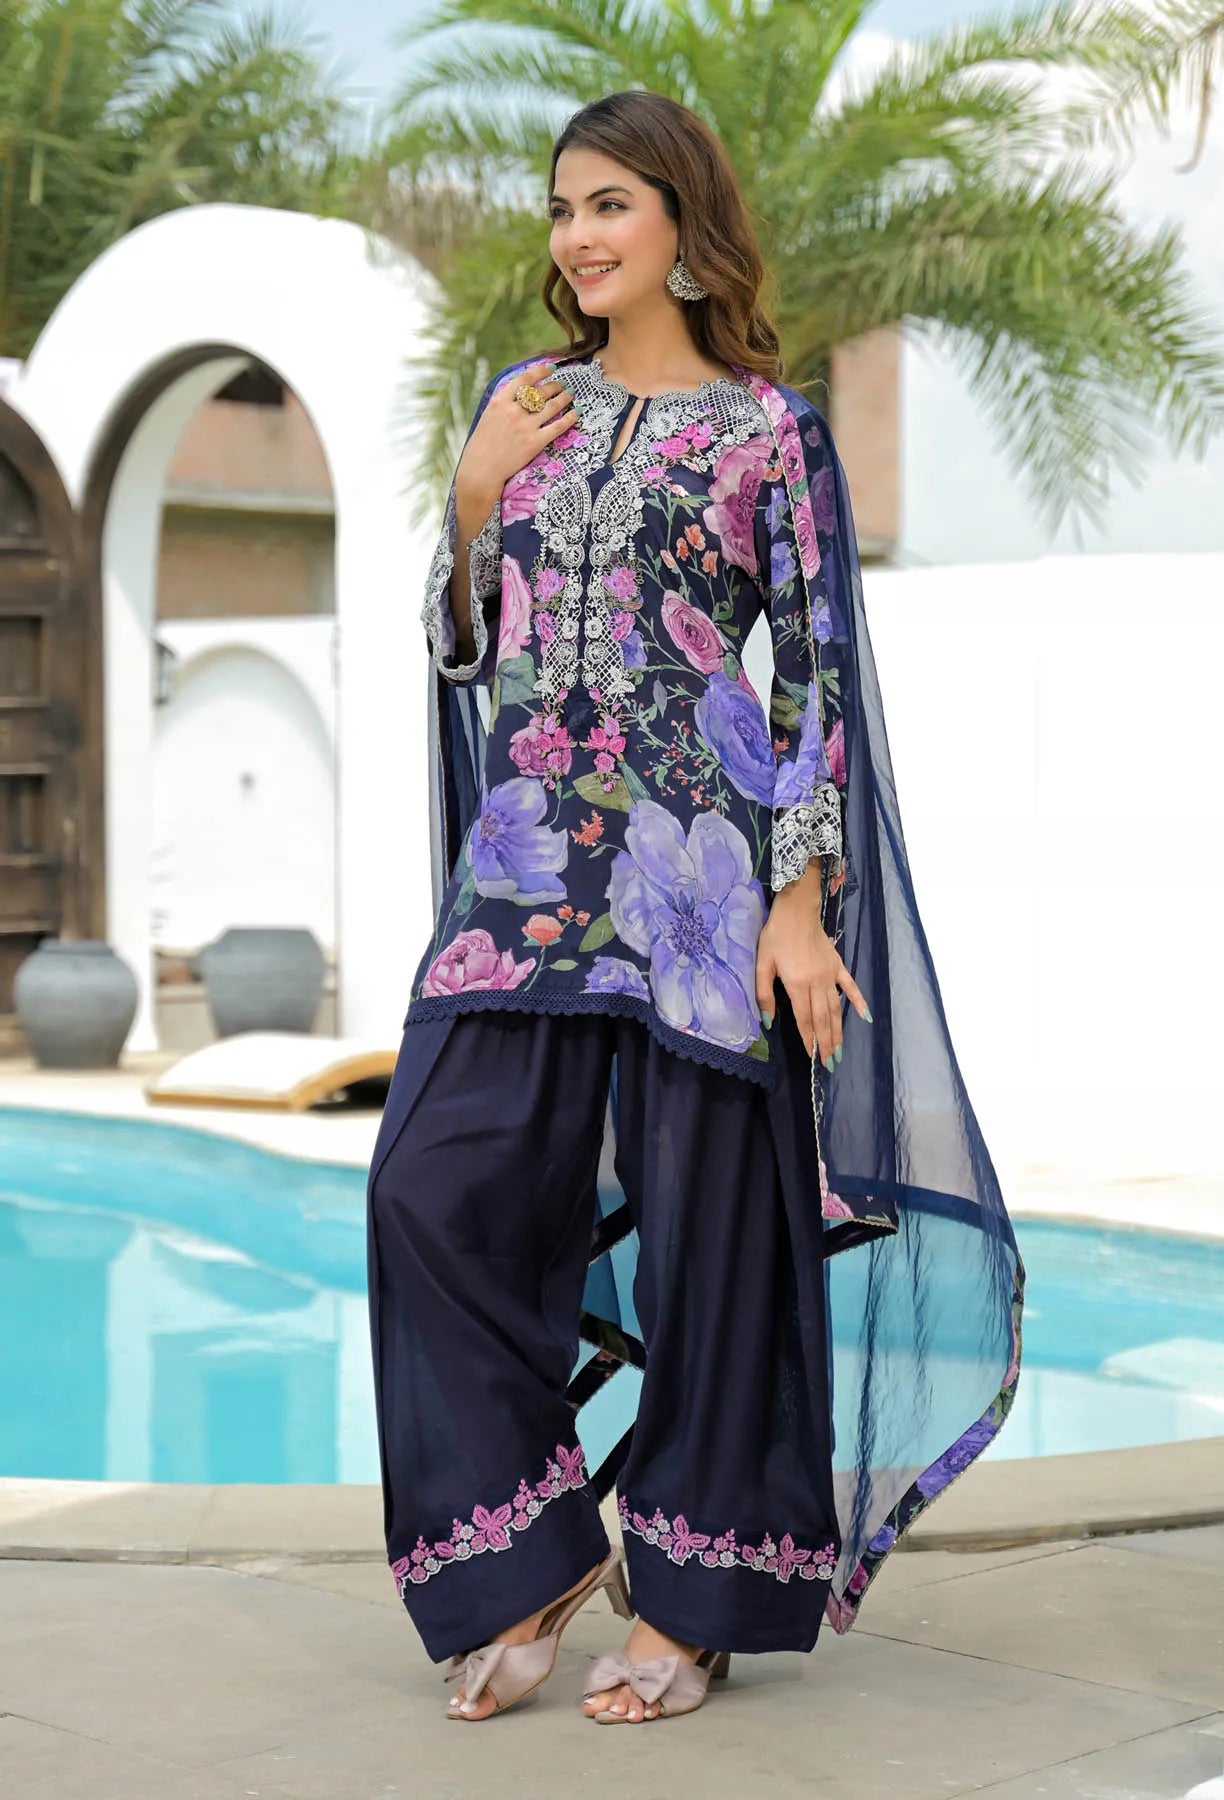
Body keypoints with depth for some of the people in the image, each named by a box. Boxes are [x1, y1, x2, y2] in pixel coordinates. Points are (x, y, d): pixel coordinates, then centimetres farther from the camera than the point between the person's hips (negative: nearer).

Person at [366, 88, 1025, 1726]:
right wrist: (474, 496, 0)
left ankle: (694, 1596, 13)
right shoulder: (523, 406, 13)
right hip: (529, 863, 4)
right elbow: (467, 650, 16)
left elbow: (817, 671, -3)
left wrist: (802, 899, -11)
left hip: (702, 864, -4)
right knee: (437, 1184, -6)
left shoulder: (770, 425, 1)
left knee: (705, 1216, 0)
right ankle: (539, 1548, 8)